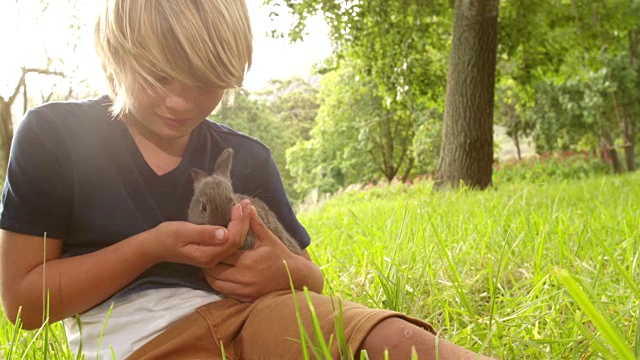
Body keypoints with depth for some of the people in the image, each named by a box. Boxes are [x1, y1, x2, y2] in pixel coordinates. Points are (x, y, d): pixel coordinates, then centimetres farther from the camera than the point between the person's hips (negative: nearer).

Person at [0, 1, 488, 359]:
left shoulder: (247, 158, 12)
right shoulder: (54, 136, 3)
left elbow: (313, 277, 19)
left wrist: (286, 272, -7)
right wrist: (151, 248, -12)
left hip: (250, 312, 4)